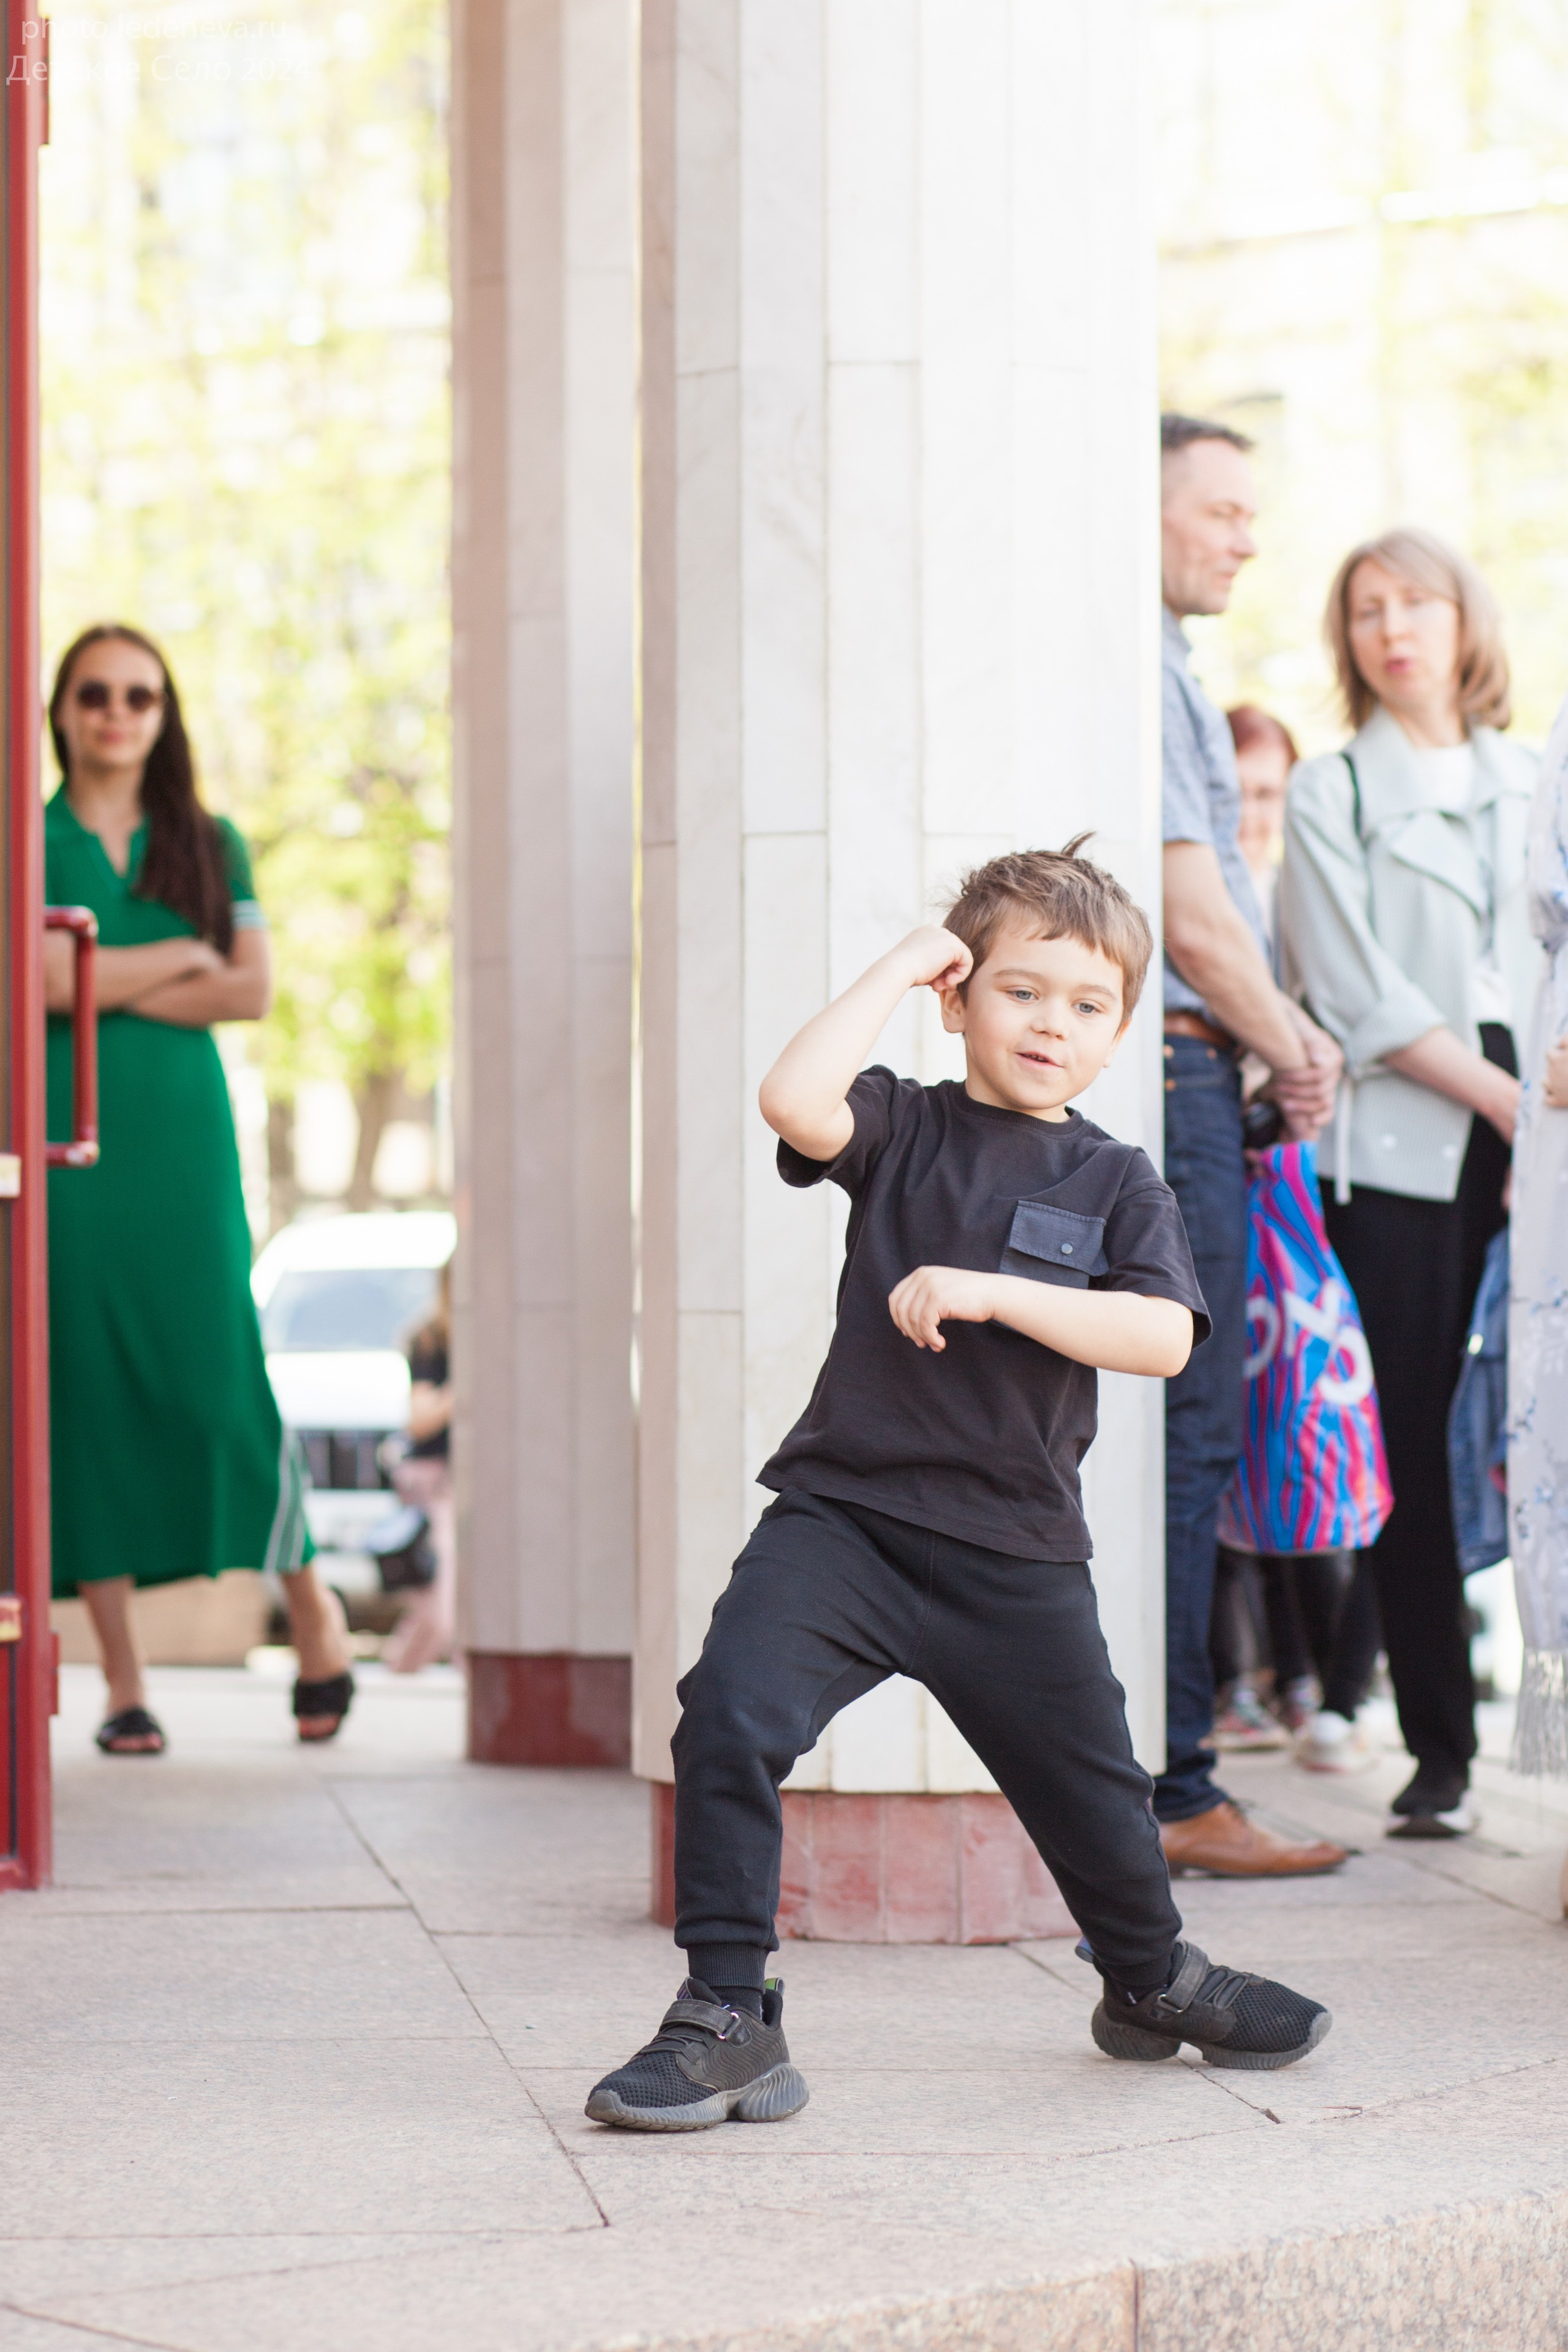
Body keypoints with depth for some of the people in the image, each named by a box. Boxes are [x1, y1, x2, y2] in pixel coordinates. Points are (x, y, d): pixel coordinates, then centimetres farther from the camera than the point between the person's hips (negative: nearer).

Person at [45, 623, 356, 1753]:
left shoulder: (209, 843, 12)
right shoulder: (31, 839, 7)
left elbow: (252, 990, 1)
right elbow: (47, 975, -9)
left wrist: (108, 984, -6)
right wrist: (182, 955, -2)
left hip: (182, 1130, 1)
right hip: (68, 1135, -1)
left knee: (216, 1375, -8)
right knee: (85, 1385, -3)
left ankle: (311, 1597, 16)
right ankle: (123, 1681, 3)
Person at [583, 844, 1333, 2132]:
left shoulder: (1117, 1184, 5)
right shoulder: (905, 1129, 2)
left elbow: (1162, 1338, -11)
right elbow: (795, 1099, -20)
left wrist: (987, 1292, -19)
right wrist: (901, 967, -10)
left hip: (1015, 1555, 2)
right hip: (844, 1512, -2)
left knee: (1093, 1788, 16)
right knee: (730, 1711, -23)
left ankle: (1153, 1981, 46)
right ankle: (727, 2015, -14)